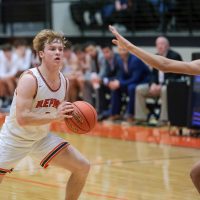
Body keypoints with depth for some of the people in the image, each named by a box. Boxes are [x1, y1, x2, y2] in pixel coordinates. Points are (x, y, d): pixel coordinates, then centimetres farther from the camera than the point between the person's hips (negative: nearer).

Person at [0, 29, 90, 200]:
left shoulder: (65, 82, -4)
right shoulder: (29, 79, -25)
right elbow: (22, 118, -33)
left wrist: (71, 116, -9)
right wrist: (55, 116, -38)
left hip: (42, 138, 6)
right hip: (14, 139, -6)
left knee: (83, 167, 1)